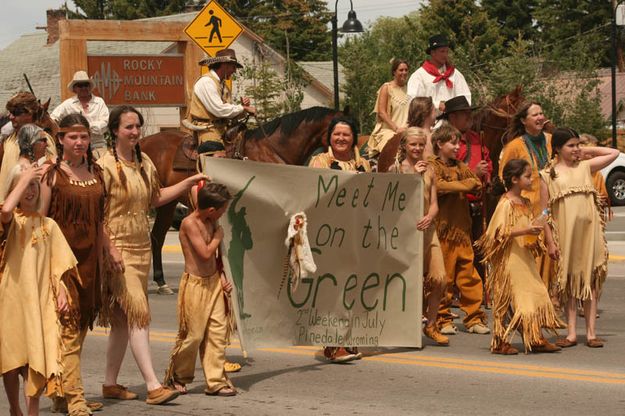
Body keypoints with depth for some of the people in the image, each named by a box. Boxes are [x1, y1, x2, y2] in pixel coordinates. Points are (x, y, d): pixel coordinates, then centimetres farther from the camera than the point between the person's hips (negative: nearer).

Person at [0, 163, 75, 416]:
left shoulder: (48, 224, 9)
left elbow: (58, 263, 9)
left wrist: (61, 291, -5)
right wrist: (24, 178, -17)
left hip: (39, 299, 1)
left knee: (37, 358, -6)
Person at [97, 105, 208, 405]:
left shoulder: (144, 163, 10)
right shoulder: (106, 166, -12)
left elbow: (156, 198, 23)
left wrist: (190, 182, 17)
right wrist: (110, 249, -21)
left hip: (142, 246, 7)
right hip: (118, 247, -7)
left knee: (123, 319, 11)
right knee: (138, 313, -13)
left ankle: (110, 383, 19)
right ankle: (153, 386, -15)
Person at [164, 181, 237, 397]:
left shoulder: (211, 223, 10)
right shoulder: (189, 223, -15)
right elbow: (205, 253, -22)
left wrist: (222, 278, 6)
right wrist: (219, 236, -7)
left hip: (214, 283, 7)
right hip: (195, 284, -7)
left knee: (218, 332, 2)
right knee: (193, 335, 0)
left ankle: (216, 381, 7)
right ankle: (175, 377, 19)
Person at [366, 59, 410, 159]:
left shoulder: (407, 88, 18)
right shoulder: (387, 88, 2)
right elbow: (381, 112, -5)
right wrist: (396, 128, -15)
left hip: (405, 129, 5)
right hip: (388, 129, -5)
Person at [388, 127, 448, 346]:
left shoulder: (428, 171, 14)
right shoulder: (396, 169, 2)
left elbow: (434, 204, 10)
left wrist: (429, 217, -11)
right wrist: (413, 174, -9)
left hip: (426, 227, 4)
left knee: (440, 278, -5)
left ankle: (431, 325, 9)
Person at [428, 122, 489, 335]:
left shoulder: (461, 167, 18)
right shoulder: (432, 165, -3)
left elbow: (477, 185, 13)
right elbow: (437, 185, -20)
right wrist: (463, 185, -9)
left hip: (462, 229, 6)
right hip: (443, 231, -6)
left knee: (469, 276, 5)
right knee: (443, 278, -2)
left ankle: (474, 319, 9)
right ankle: (443, 320, 7)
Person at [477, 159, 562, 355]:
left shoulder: (525, 203, 13)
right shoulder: (506, 204, -13)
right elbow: (500, 232, -21)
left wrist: (536, 230, 5)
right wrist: (526, 231, -27)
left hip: (525, 259, 9)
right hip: (510, 260, -9)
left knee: (536, 295, 7)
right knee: (509, 299, -3)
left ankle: (536, 339, 12)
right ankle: (500, 342, 4)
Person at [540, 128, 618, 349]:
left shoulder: (585, 167, 10)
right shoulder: (547, 175, 3)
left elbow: (614, 153, 14)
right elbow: (545, 211, 1)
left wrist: (586, 150, 11)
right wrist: (550, 241, -4)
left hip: (589, 231, 2)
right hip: (564, 234, -2)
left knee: (590, 281, 2)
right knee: (568, 282, 4)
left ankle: (591, 333, 4)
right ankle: (571, 333, 8)